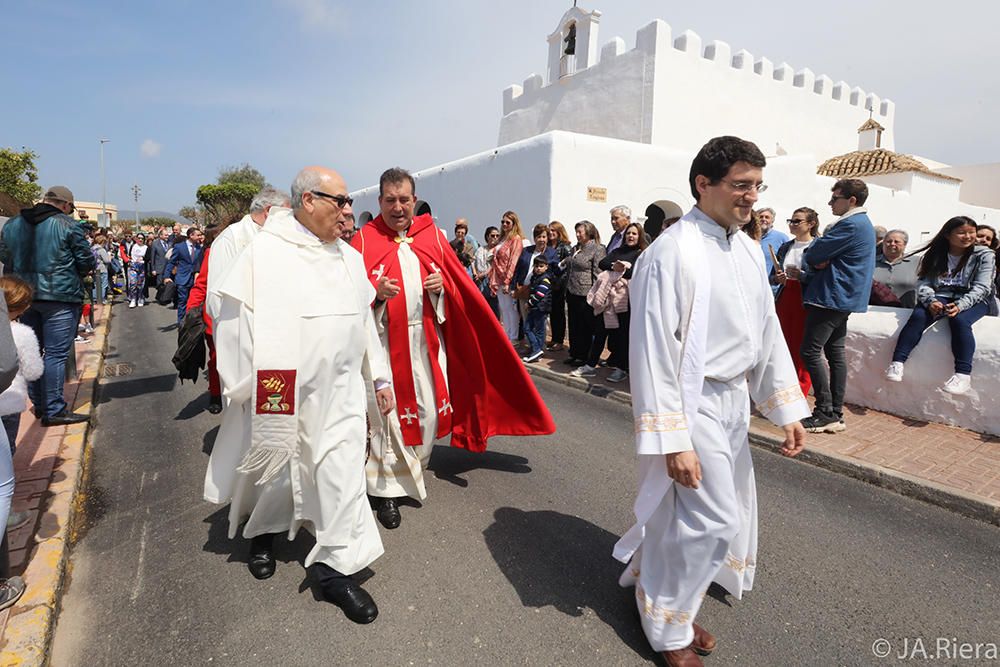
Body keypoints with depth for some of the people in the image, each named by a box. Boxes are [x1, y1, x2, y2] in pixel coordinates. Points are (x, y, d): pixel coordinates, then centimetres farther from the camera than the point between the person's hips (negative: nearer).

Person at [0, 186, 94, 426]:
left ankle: (39, 404, 27)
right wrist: (73, 273, 14)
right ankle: (53, 411, -1)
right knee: (56, 354, -4)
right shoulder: (67, 225, -9)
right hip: (60, 297, -6)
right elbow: (87, 262, -6)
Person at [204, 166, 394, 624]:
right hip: (279, 391, -3)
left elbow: (364, 321, 13)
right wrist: (249, 389, -6)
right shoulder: (265, 252, -9)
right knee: (274, 466, 15)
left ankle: (334, 565, 15)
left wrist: (379, 376, 13)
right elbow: (236, 319, -7)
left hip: (339, 389, 4)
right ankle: (262, 530, 45)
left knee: (342, 470, 1)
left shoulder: (349, 257, 8)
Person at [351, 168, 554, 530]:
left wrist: (441, 284, -10)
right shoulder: (365, 239, 0)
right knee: (389, 412, -2)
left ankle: (412, 465, 34)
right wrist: (374, 291, -21)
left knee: (431, 409, 6)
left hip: (427, 337, 3)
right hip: (384, 339, -3)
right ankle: (387, 489, 14)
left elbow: (458, 281, 11)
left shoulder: (432, 235, 8)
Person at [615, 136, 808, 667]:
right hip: (694, 403, -8)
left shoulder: (749, 249, 6)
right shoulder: (672, 252, -19)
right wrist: (672, 440, -21)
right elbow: (654, 351, -20)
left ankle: (655, 580, 43)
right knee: (714, 519, -1)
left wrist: (786, 407, 10)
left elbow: (768, 331, 12)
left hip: (735, 400, 8)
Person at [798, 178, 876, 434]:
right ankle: (835, 414, 14)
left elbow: (813, 255, -17)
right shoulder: (863, 223, 20)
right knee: (835, 353, 10)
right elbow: (828, 255, 16)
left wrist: (811, 260, 4)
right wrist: (819, 262, -5)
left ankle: (825, 413, -7)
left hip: (832, 297, -11)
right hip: (845, 298, 11)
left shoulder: (850, 225, -15)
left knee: (810, 351, -10)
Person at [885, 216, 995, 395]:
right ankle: (897, 363, -34)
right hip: (940, 297, 2)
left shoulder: (984, 255, 2)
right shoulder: (936, 254, 8)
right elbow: (924, 283, 0)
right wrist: (931, 301, -22)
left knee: (959, 320, -34)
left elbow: (981, 287, -9)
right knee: (918, 316, -29)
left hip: (972, 301, -2)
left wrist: (960, 305, -27)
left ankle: (964, 375, -36)